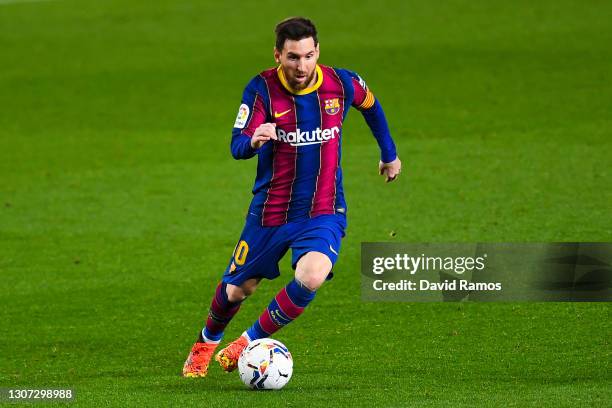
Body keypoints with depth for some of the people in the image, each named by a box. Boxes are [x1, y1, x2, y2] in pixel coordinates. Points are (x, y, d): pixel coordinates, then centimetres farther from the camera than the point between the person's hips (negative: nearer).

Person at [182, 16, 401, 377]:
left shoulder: (342, 84, -8)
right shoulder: (262, 89, -13)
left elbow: (371, 105, 16)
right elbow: (237, 147, -21)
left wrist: (389, 154, 27)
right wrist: (254, 141, -45)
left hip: (324, 212, 0)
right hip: (270, 211, 0)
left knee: (311, 279, -28)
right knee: (236, 291, 11)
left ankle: (251, 342, -4)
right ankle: (207, 342, 45)